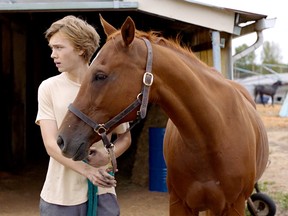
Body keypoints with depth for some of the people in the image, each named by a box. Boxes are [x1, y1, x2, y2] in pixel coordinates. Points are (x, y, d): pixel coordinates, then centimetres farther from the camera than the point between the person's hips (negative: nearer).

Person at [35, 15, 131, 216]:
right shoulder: (48, 88, -3)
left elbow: (125, 138, 8)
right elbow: (51, 144, -9)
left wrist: (108, 155, -13)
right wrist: (87, 170, -23)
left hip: (102, 191, 0)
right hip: (59, 193, 0)